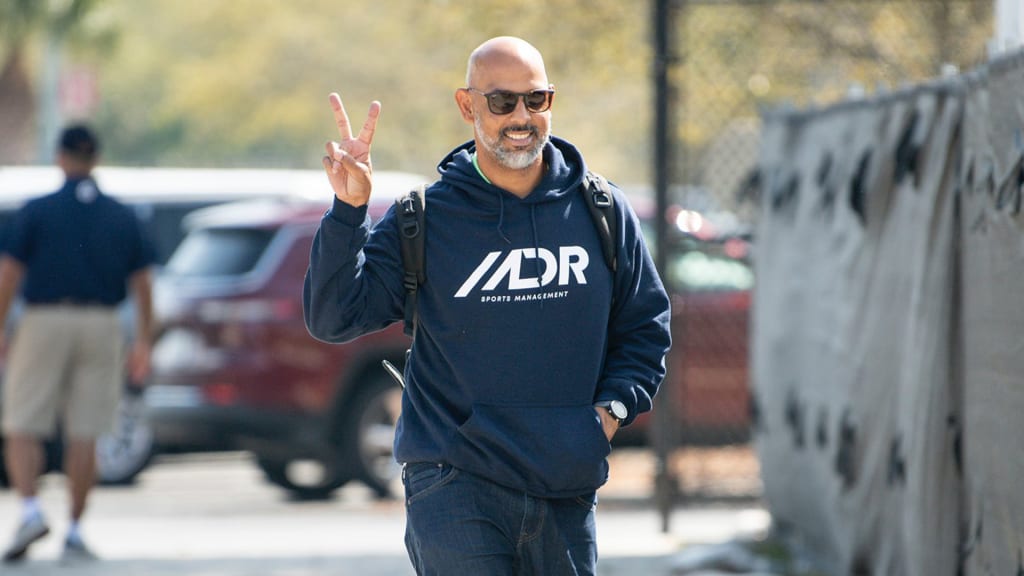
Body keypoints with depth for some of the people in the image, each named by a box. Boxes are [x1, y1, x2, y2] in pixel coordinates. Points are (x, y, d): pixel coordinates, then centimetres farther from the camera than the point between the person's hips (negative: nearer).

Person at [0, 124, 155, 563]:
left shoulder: (35, 212, -2)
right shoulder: (123, 217, 6)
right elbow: (142, 284, 6)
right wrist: (142, 344, 11)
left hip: (44, 324, -2)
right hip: (101, 328, 2)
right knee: (84, 436, 4)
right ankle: (74, 534, 3)